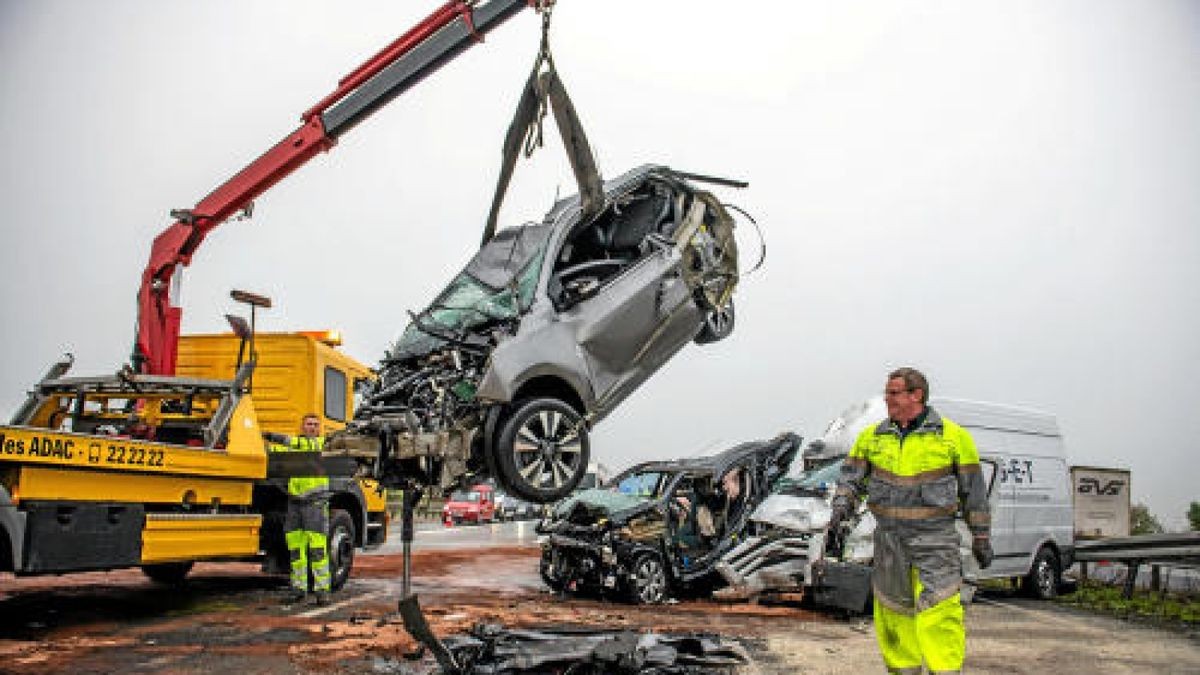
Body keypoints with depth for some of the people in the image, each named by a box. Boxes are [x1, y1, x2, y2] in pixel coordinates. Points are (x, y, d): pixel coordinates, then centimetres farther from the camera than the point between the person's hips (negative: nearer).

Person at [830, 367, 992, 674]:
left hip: (935, 538, -3)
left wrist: (981, 538, 6)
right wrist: (841, 505, -7)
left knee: (938, 610, -11)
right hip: (889, 537, 4)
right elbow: (851, 477, 12)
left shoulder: (953, 436, 0)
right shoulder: (872, 437, 9)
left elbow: (973, 492, 5)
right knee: (894, 611, 8)